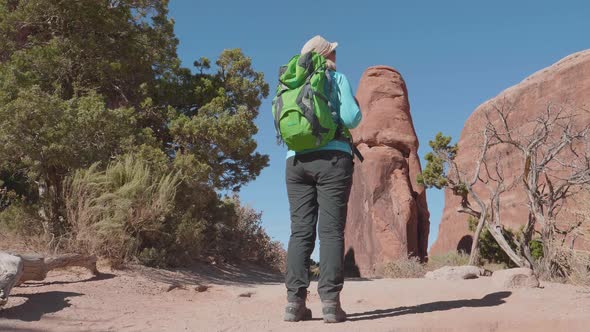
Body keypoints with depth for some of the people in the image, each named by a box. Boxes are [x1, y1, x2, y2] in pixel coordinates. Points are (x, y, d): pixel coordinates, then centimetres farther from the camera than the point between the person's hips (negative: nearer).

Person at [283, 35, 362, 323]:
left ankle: (295, 301, -4)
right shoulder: (337, 78, 5)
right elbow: (351, 118, -5)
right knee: (331, 230, -5)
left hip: (297, 160, 4)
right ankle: (330, 302, -10)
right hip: (332, 158, -4)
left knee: (300, 231, 1)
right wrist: (356, 112, 17)